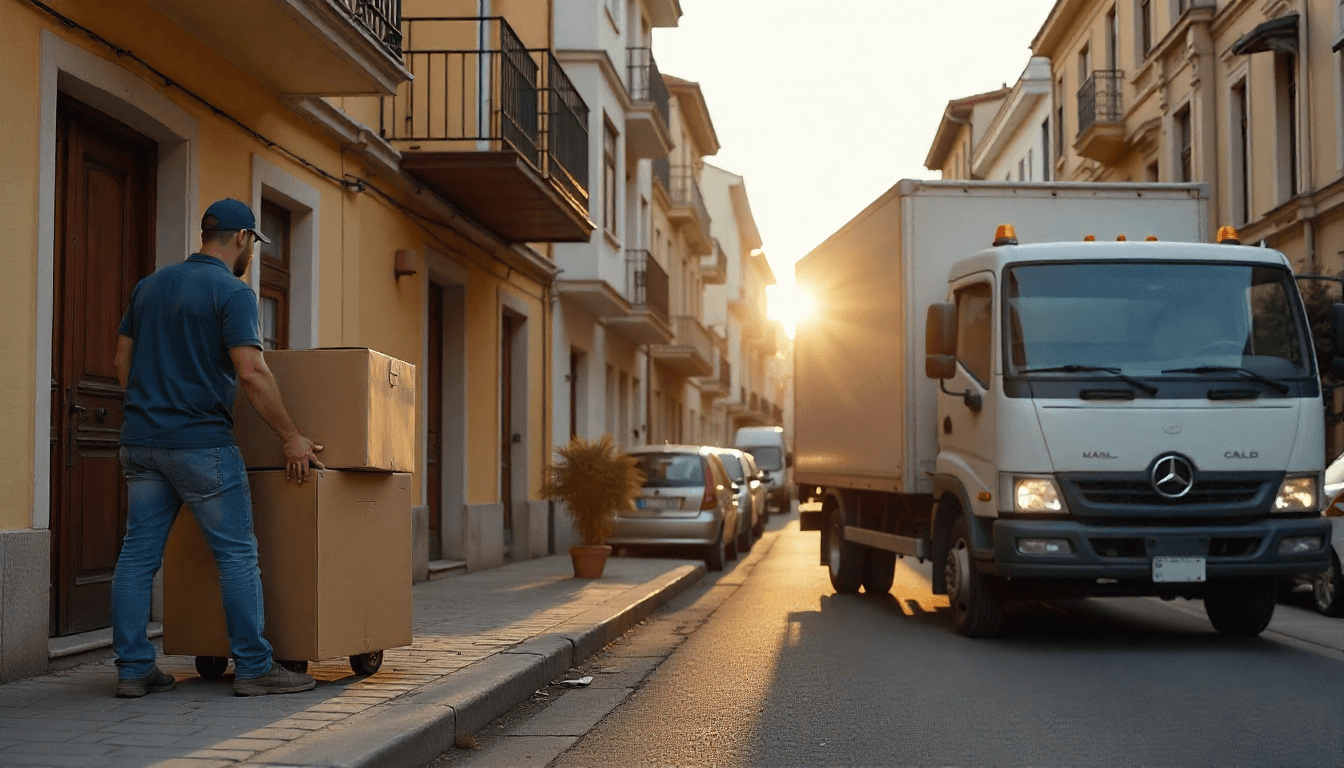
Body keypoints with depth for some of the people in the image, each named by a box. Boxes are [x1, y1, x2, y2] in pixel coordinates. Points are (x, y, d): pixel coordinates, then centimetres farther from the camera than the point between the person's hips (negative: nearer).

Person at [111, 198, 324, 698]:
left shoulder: (149, 286, 14)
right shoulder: (232, 292, -9)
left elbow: (122, 360, 18)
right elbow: (251, 373, -19)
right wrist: (292, 438, -12)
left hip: (141, 440, 7)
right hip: (201, 442, -7)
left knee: (138, 553, 7)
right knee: (237, 553, -1)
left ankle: (133, 668, 9)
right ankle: (254, 667, 0)